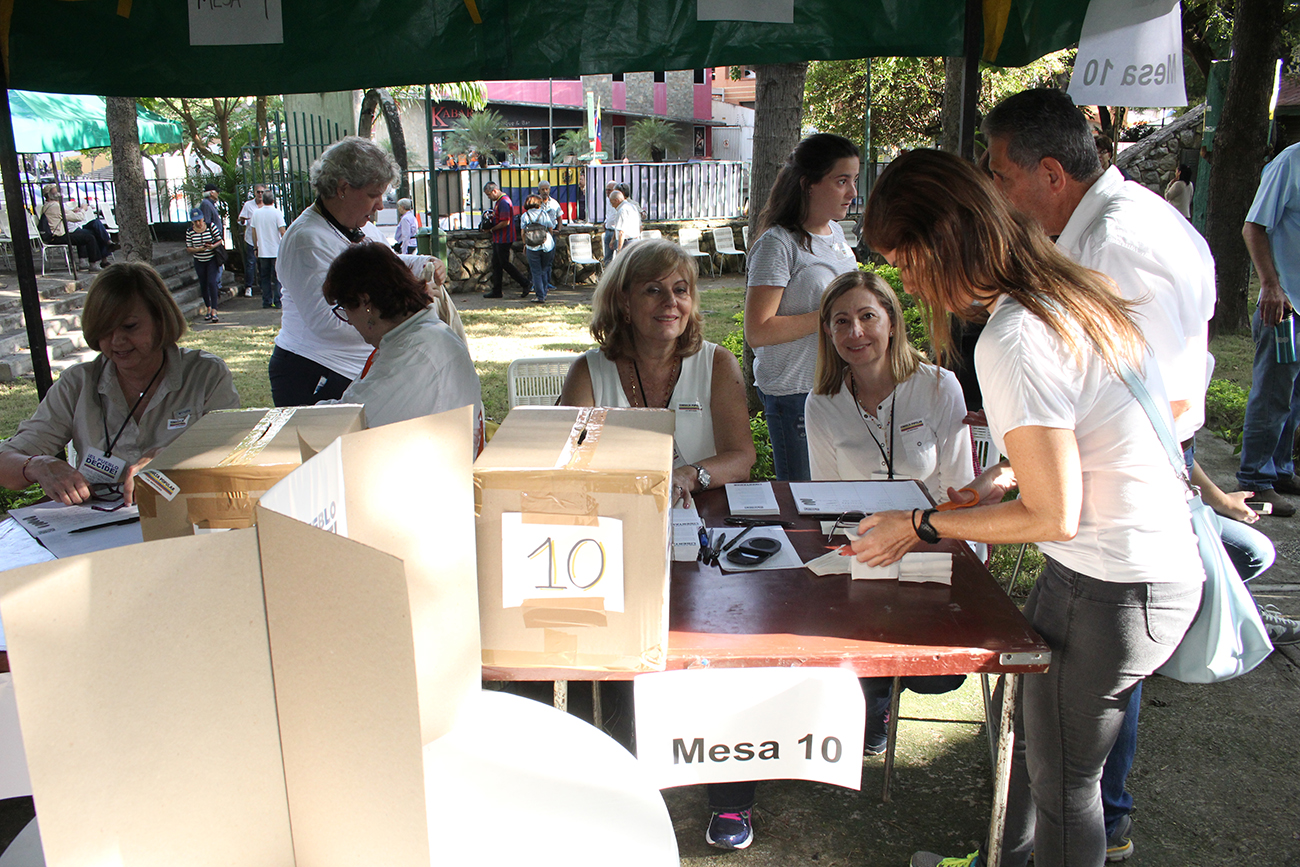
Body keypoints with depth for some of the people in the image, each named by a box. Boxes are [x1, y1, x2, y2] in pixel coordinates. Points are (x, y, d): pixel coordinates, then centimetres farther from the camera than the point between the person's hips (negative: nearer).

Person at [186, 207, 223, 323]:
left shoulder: (211, 227, -9)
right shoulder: (189, 232, -4)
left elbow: (219, 240, -2)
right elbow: (188, 249, -1)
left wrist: (213, 246, -23)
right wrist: (198, 249, -20)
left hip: (212, 260, -3)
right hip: (199, 261, 3)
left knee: (212, 283, -14)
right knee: (203, 285, 9)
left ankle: (214, 312, -16)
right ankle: (208, 309, 27)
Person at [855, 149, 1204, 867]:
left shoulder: (1010, 340, -26)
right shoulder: (1070, 291, 3)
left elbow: (1054, 517, -21)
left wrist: (921, 525, -12)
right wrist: (1013, 471, 11)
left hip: (1111, 592, -10)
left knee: (1061, 780, 11)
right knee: (1029, 724, 26)